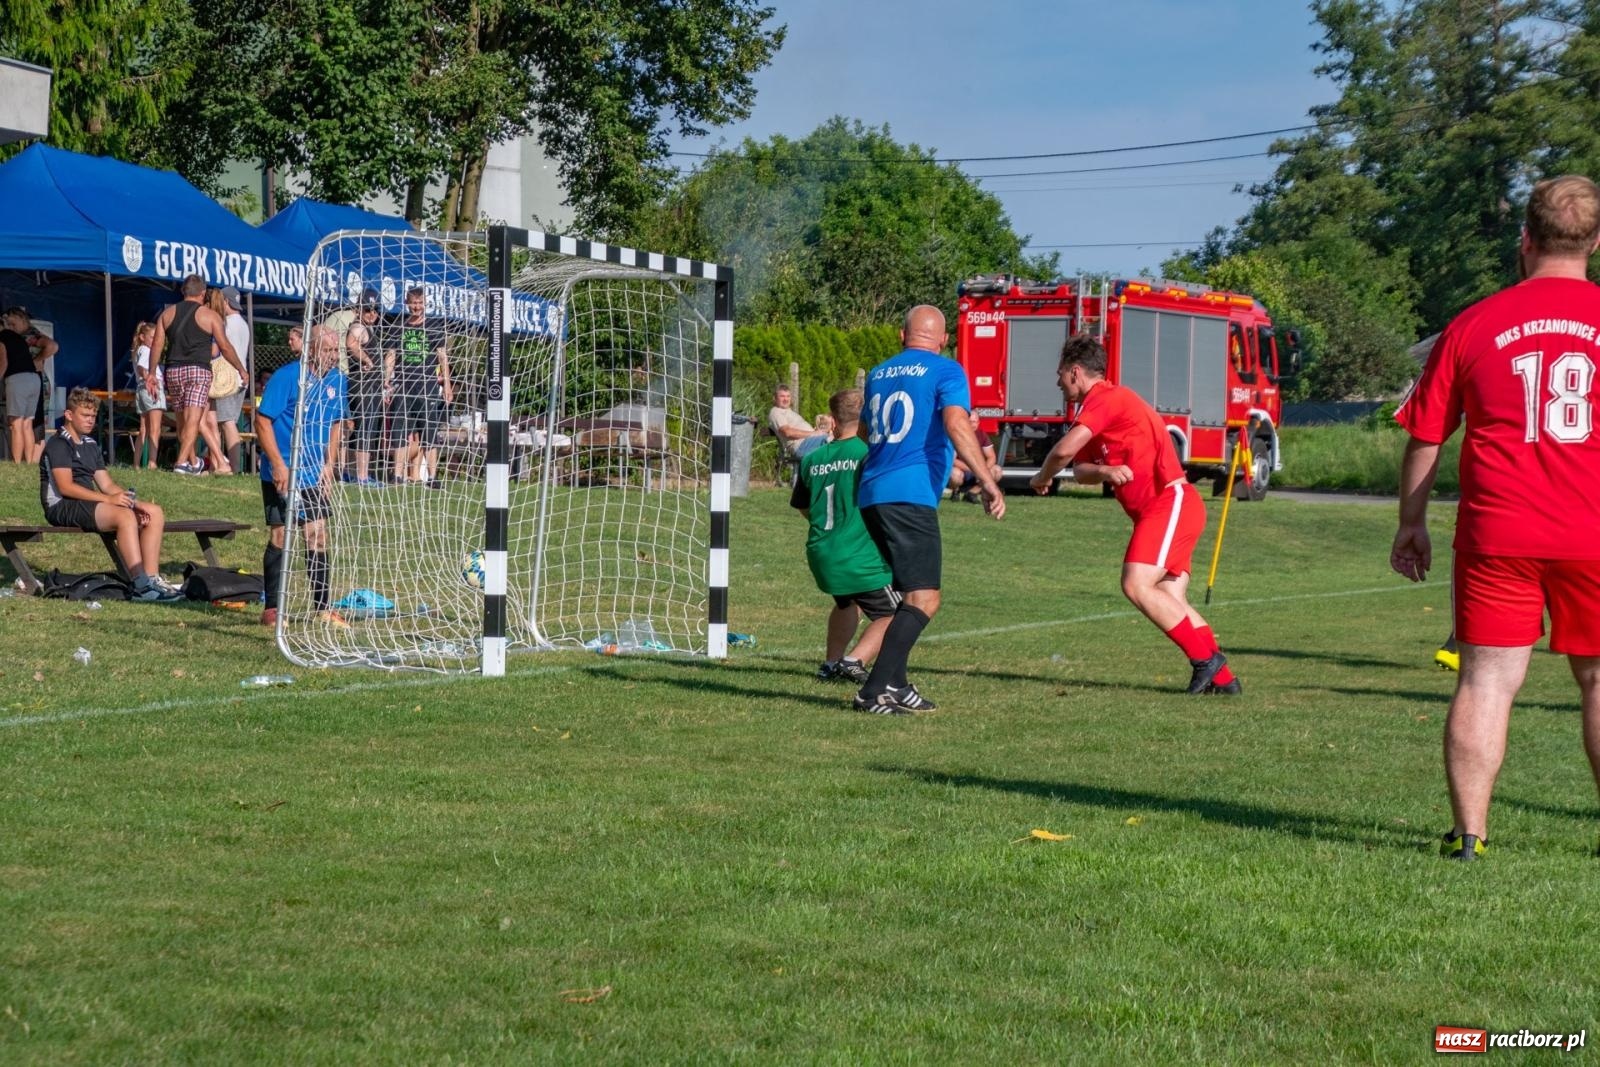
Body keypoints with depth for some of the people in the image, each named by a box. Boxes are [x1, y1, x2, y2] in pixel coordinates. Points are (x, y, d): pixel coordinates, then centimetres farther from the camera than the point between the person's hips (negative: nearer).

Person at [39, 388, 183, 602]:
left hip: (89, 504, 9)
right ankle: (141, 585, -37)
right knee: (125, 516, -33)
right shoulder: (58, 444, -5)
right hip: (62, 507, -9)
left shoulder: (91, 445, 22)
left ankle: (152, 578, -17)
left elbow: (106, 484, 17)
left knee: (155, 513, -5)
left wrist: (134, 502, -1)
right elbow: (65, 487, -17)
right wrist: (108, 499, -24)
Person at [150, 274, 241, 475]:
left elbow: (156, 346, 8)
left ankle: (194, 462, 22)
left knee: (182, 420, 14)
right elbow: (225, 347, 2)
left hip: (174, 371, 4)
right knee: (193, 419, -10)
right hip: (198, 370, -4)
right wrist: (241, 369, 14)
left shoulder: (168, 314, 12)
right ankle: (182, 462, -23)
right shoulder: (210, 315, 2)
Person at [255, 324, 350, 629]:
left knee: (317, 536, 5)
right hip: (283, 474, -5)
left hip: (316, 475, 5)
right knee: (279, 537, 0)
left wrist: (329, 464, 5)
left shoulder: (336, 380, 2)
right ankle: (271, 610, 8)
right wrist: (278, 464, -18)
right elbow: (262, 421, -14)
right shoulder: (286, 377, -15)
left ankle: (321, 607, 12)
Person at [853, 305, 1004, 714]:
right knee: (924, 599, -10)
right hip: (911, 494, -8)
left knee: (911, 594, 18)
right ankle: (873, 691, -21)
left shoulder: (879, 373, 21)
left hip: (870, 495, 8)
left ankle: (894, 685, 15)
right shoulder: (946, 372, 1)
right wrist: (987, 481, -19)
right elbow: (956, 424, -16)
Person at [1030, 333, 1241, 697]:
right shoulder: (1103, 404, 22)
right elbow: (1080, 469, 12)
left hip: (1170, 503, -10)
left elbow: (1064, 450, -22)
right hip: (1166, 508, 10)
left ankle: (1206, 658, -16)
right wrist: (1106, 471, -12)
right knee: (1170, 602, 4)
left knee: (1137, 586, -19)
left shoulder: (1106, 397, -10)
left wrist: (1043, 479, -1)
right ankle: (1222, 678, 4)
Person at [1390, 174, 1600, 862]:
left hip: (1496, 534, 0)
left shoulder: (1473, 326, 3)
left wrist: (1411, 523, 18)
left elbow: (1425, 437, 7)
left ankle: (1469, 833, 3)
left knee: (1486, 680, 3)